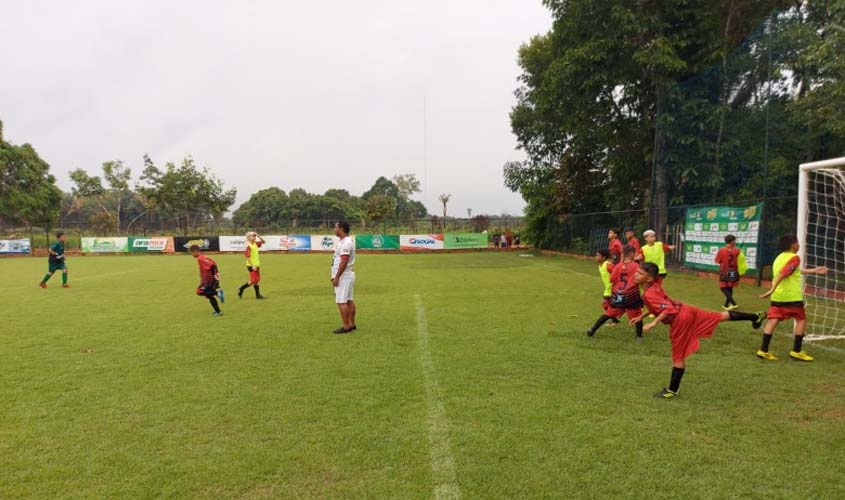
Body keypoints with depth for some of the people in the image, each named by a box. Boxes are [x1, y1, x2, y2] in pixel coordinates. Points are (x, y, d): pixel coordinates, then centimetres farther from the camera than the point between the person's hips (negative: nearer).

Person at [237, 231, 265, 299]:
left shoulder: (255, 244, 5)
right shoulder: (248, 246, -17)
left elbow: (263, 241, 17)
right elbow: (247, 257, -19)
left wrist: (258, 236, 1)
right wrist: (252, 266, -21)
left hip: (256, 265, 8)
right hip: (251, 266, -8)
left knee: (257, 280, 9)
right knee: (253, 280, -7)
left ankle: (258, 295, 13)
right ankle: (241, 289, 9)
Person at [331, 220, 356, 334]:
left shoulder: (345, 242, -19)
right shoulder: (347, 241, 14)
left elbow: (344, 262, -23)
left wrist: (337, 277, -21)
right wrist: (336, 276, 21)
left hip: (343, 276, -10)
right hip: (348, 275, 10)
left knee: (341, 301, -7)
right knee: (349, 300, 13)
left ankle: (346, 327, -4)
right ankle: (351, 324, 19)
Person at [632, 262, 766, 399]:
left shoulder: (648, 295, -24)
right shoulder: (655, 285, 5)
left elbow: (668, 309, -32)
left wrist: (654, 323, -33)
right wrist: (641, 316, 20)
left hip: (680, 320, -8)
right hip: (685, 310, 8)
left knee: (678, 357, 3)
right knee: (721, 316, 25)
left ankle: (672, 391, 14)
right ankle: (755, 317, 38)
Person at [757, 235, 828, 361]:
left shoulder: (780, 257, 16)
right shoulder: (794, 258, -10)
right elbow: (782, 274, -23)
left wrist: (815, 270, 37)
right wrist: (772, 289, -31)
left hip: (777, 296, 7)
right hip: (792, 297, -7)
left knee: (773, 321, 2)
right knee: (801, 320, 10)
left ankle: (763, 350, -3)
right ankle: (796, 351, 11)